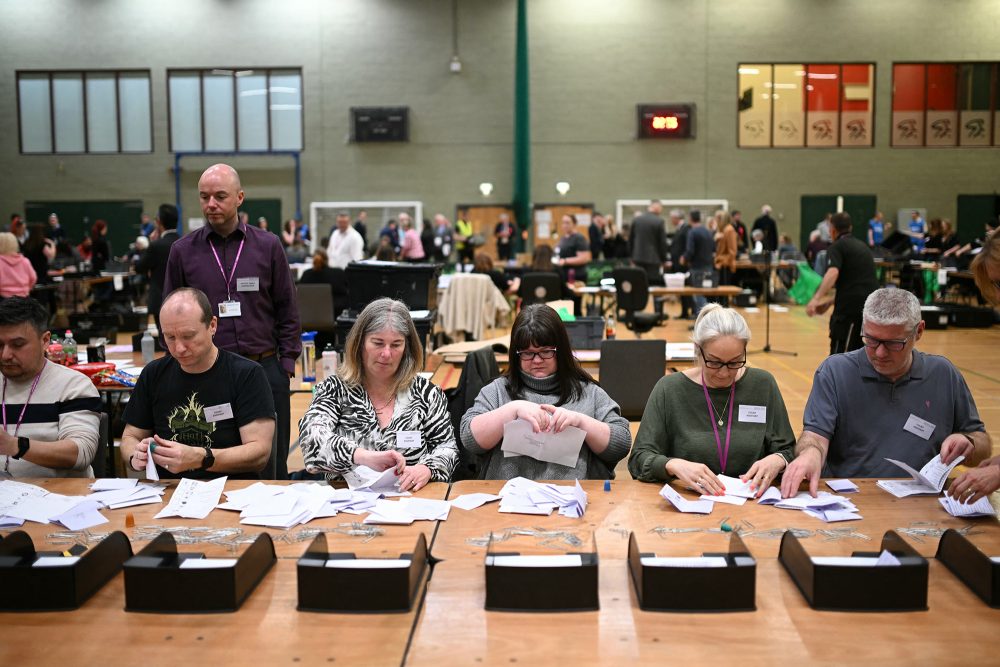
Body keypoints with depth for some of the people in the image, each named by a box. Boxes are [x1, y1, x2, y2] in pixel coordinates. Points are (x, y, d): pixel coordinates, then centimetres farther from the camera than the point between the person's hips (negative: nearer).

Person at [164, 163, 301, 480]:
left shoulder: (267, 246, 4)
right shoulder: (183, 251, 5)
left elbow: (287, 310, 6)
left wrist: (286, 364, 0)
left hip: (265, 369, 0)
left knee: (272, 464, 8)